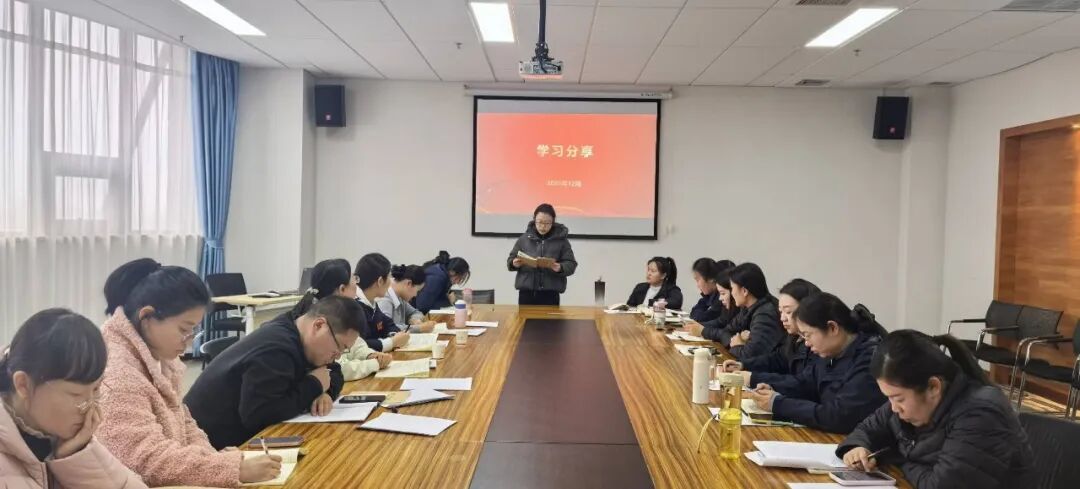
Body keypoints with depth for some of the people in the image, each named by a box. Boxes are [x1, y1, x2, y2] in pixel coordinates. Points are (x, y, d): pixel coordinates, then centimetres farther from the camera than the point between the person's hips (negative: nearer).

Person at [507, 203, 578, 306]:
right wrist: (514, 263, -11)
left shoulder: (561, 240, 3)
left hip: (550, 294, -2)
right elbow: (510, 260, 13)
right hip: (526, 292, 2)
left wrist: (560, 268, -20)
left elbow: (571, 264, 1)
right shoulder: (525, 238, 8)